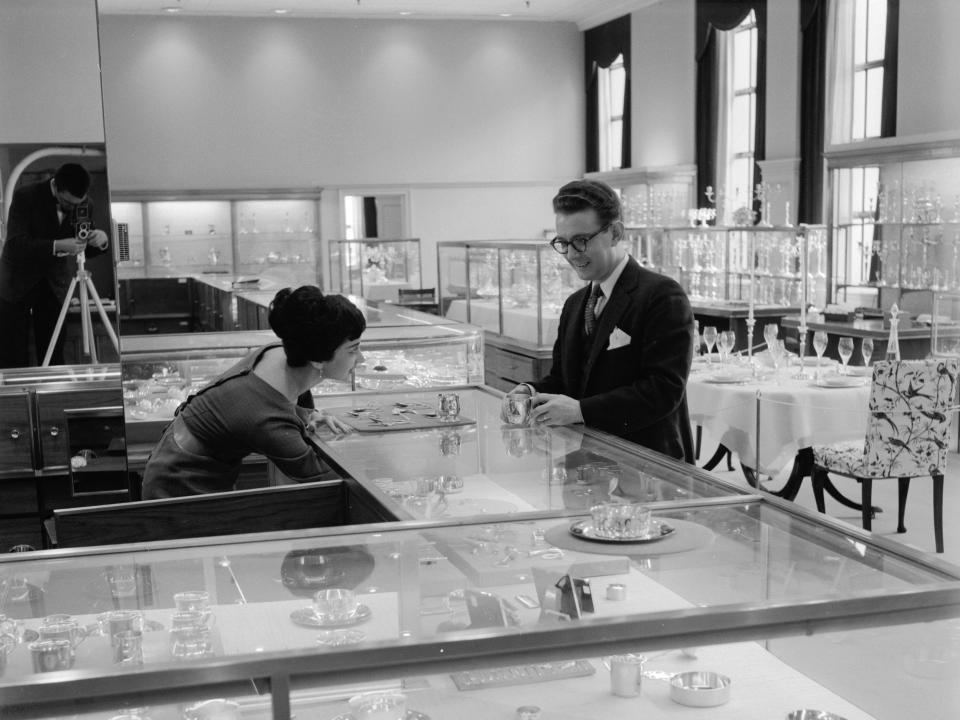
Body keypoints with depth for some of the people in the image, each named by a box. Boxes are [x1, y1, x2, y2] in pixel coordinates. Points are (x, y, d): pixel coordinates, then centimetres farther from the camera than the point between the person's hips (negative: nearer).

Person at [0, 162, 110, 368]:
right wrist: (57, 246, -40)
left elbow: (86, 250, 1)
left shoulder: (84, 204, -7)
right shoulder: (25, 196, -19)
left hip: (55, 284, 3)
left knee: (53, 355, 2)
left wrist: (100, 241, -23)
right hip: (18, 281, -3)